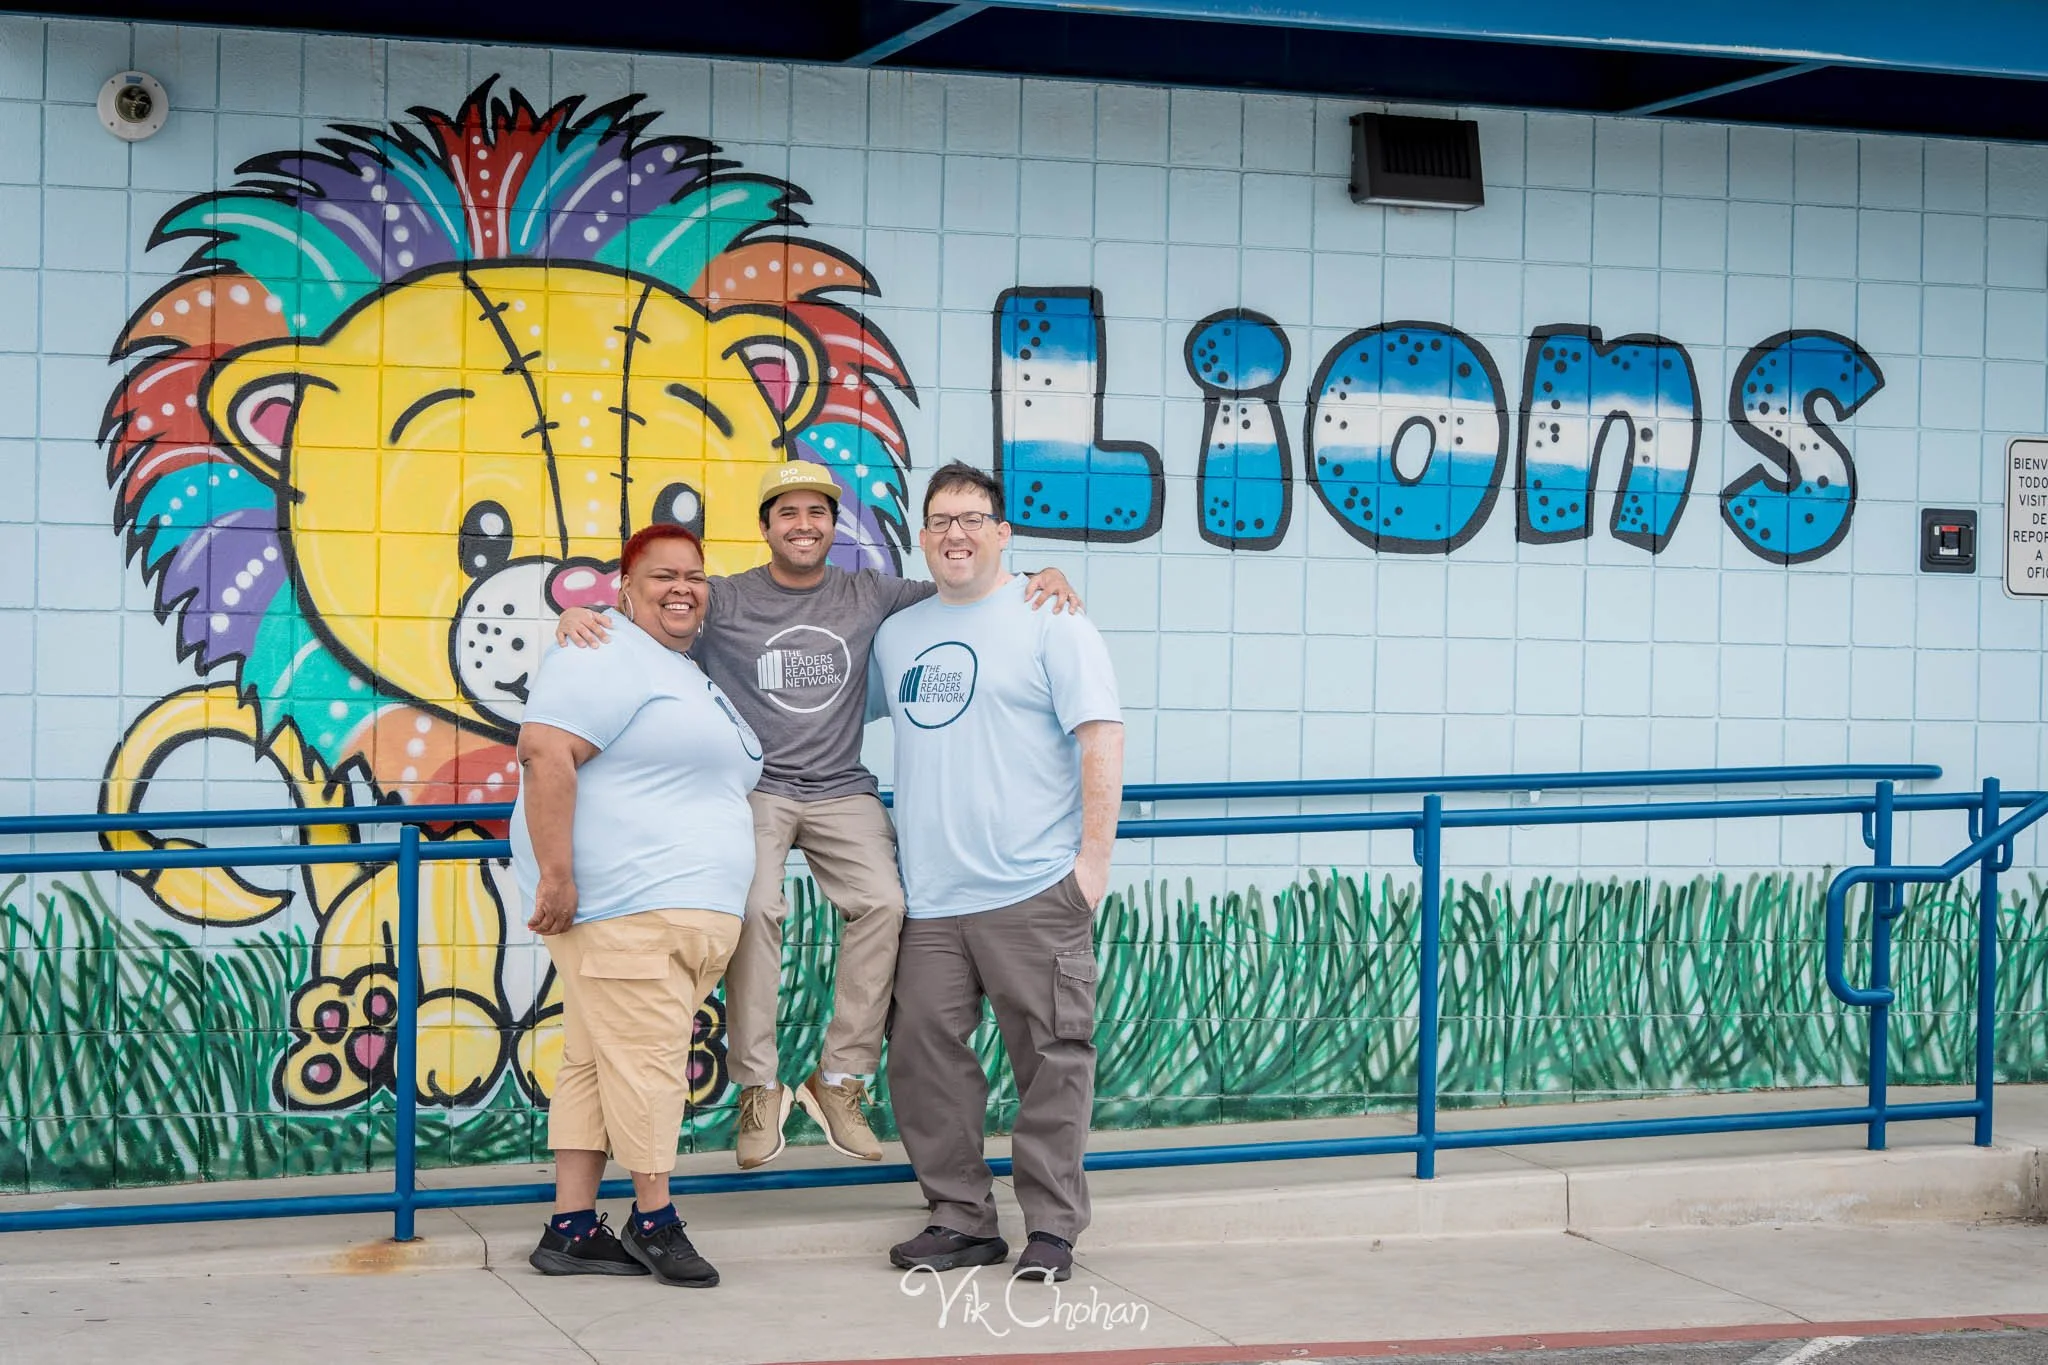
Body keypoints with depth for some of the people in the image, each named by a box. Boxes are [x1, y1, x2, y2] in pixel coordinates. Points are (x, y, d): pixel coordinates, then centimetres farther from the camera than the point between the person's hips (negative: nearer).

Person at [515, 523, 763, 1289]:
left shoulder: (692, 677, 25)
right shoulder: (608, 657, -7)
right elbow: (545, 751, -19)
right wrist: (556, 874, -24)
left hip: (687, 912, 10)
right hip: (623, 907, -10)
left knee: (597, 1065, 9)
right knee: (646, 1058, -7)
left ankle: (572, 1229, 9)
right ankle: (654, 1221, 1)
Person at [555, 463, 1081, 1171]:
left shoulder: (868, 596, 12)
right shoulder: (724, 601, 5)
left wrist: (1040, 579, -2)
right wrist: (578, 614, -20)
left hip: (841, 789, 2)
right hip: (753, 787, -2)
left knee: (883, 902, -21)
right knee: (754, 906, -28)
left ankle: (839, 1081, -8)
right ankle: (758, 1090, -16)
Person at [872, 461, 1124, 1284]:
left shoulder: (1048, 620, -1)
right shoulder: (896, 635, 16)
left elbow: (1102, 737, -6)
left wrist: (1095, 856, -11)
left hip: (1033, 888, -5)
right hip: (929, 899, 5)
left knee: (1051, 1060, -3)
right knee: (923, 1055, 3)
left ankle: (1051, 1228, 6)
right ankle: (961, 1221, 15)